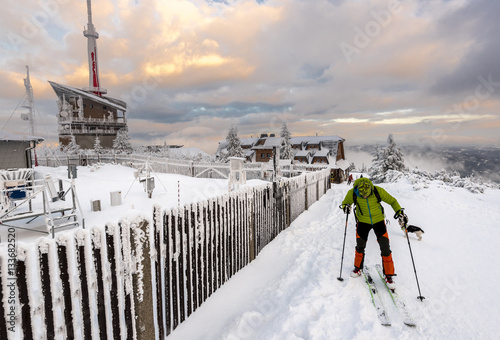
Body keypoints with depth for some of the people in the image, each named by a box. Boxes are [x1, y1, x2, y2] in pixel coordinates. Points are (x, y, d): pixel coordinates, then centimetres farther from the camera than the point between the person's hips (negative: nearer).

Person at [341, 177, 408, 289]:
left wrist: (400, 212, -19)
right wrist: (345, 207, -27)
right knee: (360, 246, 9)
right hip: (363, 222, 1)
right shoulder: (353, 193, -22)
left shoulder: (378, 191, -23)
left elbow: (392, 201, -7)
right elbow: (345, 202, -4)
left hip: (378, 220, 0)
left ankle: (388, 276, 15)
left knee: (385, 248, -3)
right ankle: (358, 268, 34)